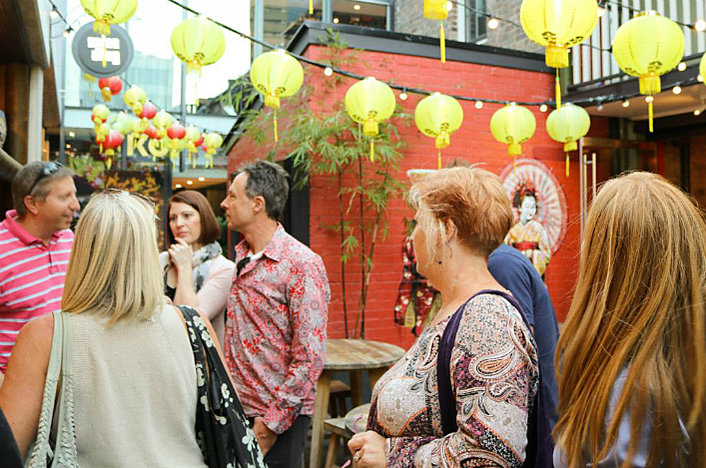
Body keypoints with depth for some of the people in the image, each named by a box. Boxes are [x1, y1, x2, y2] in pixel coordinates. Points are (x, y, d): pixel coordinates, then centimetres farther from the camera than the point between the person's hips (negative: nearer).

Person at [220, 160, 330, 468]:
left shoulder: (302, 264, -16)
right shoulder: (240, 258, 9)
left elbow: (309, 358, -19)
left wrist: (271, 423, -16)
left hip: (280, 418, -7)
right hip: (236, 409, 7)